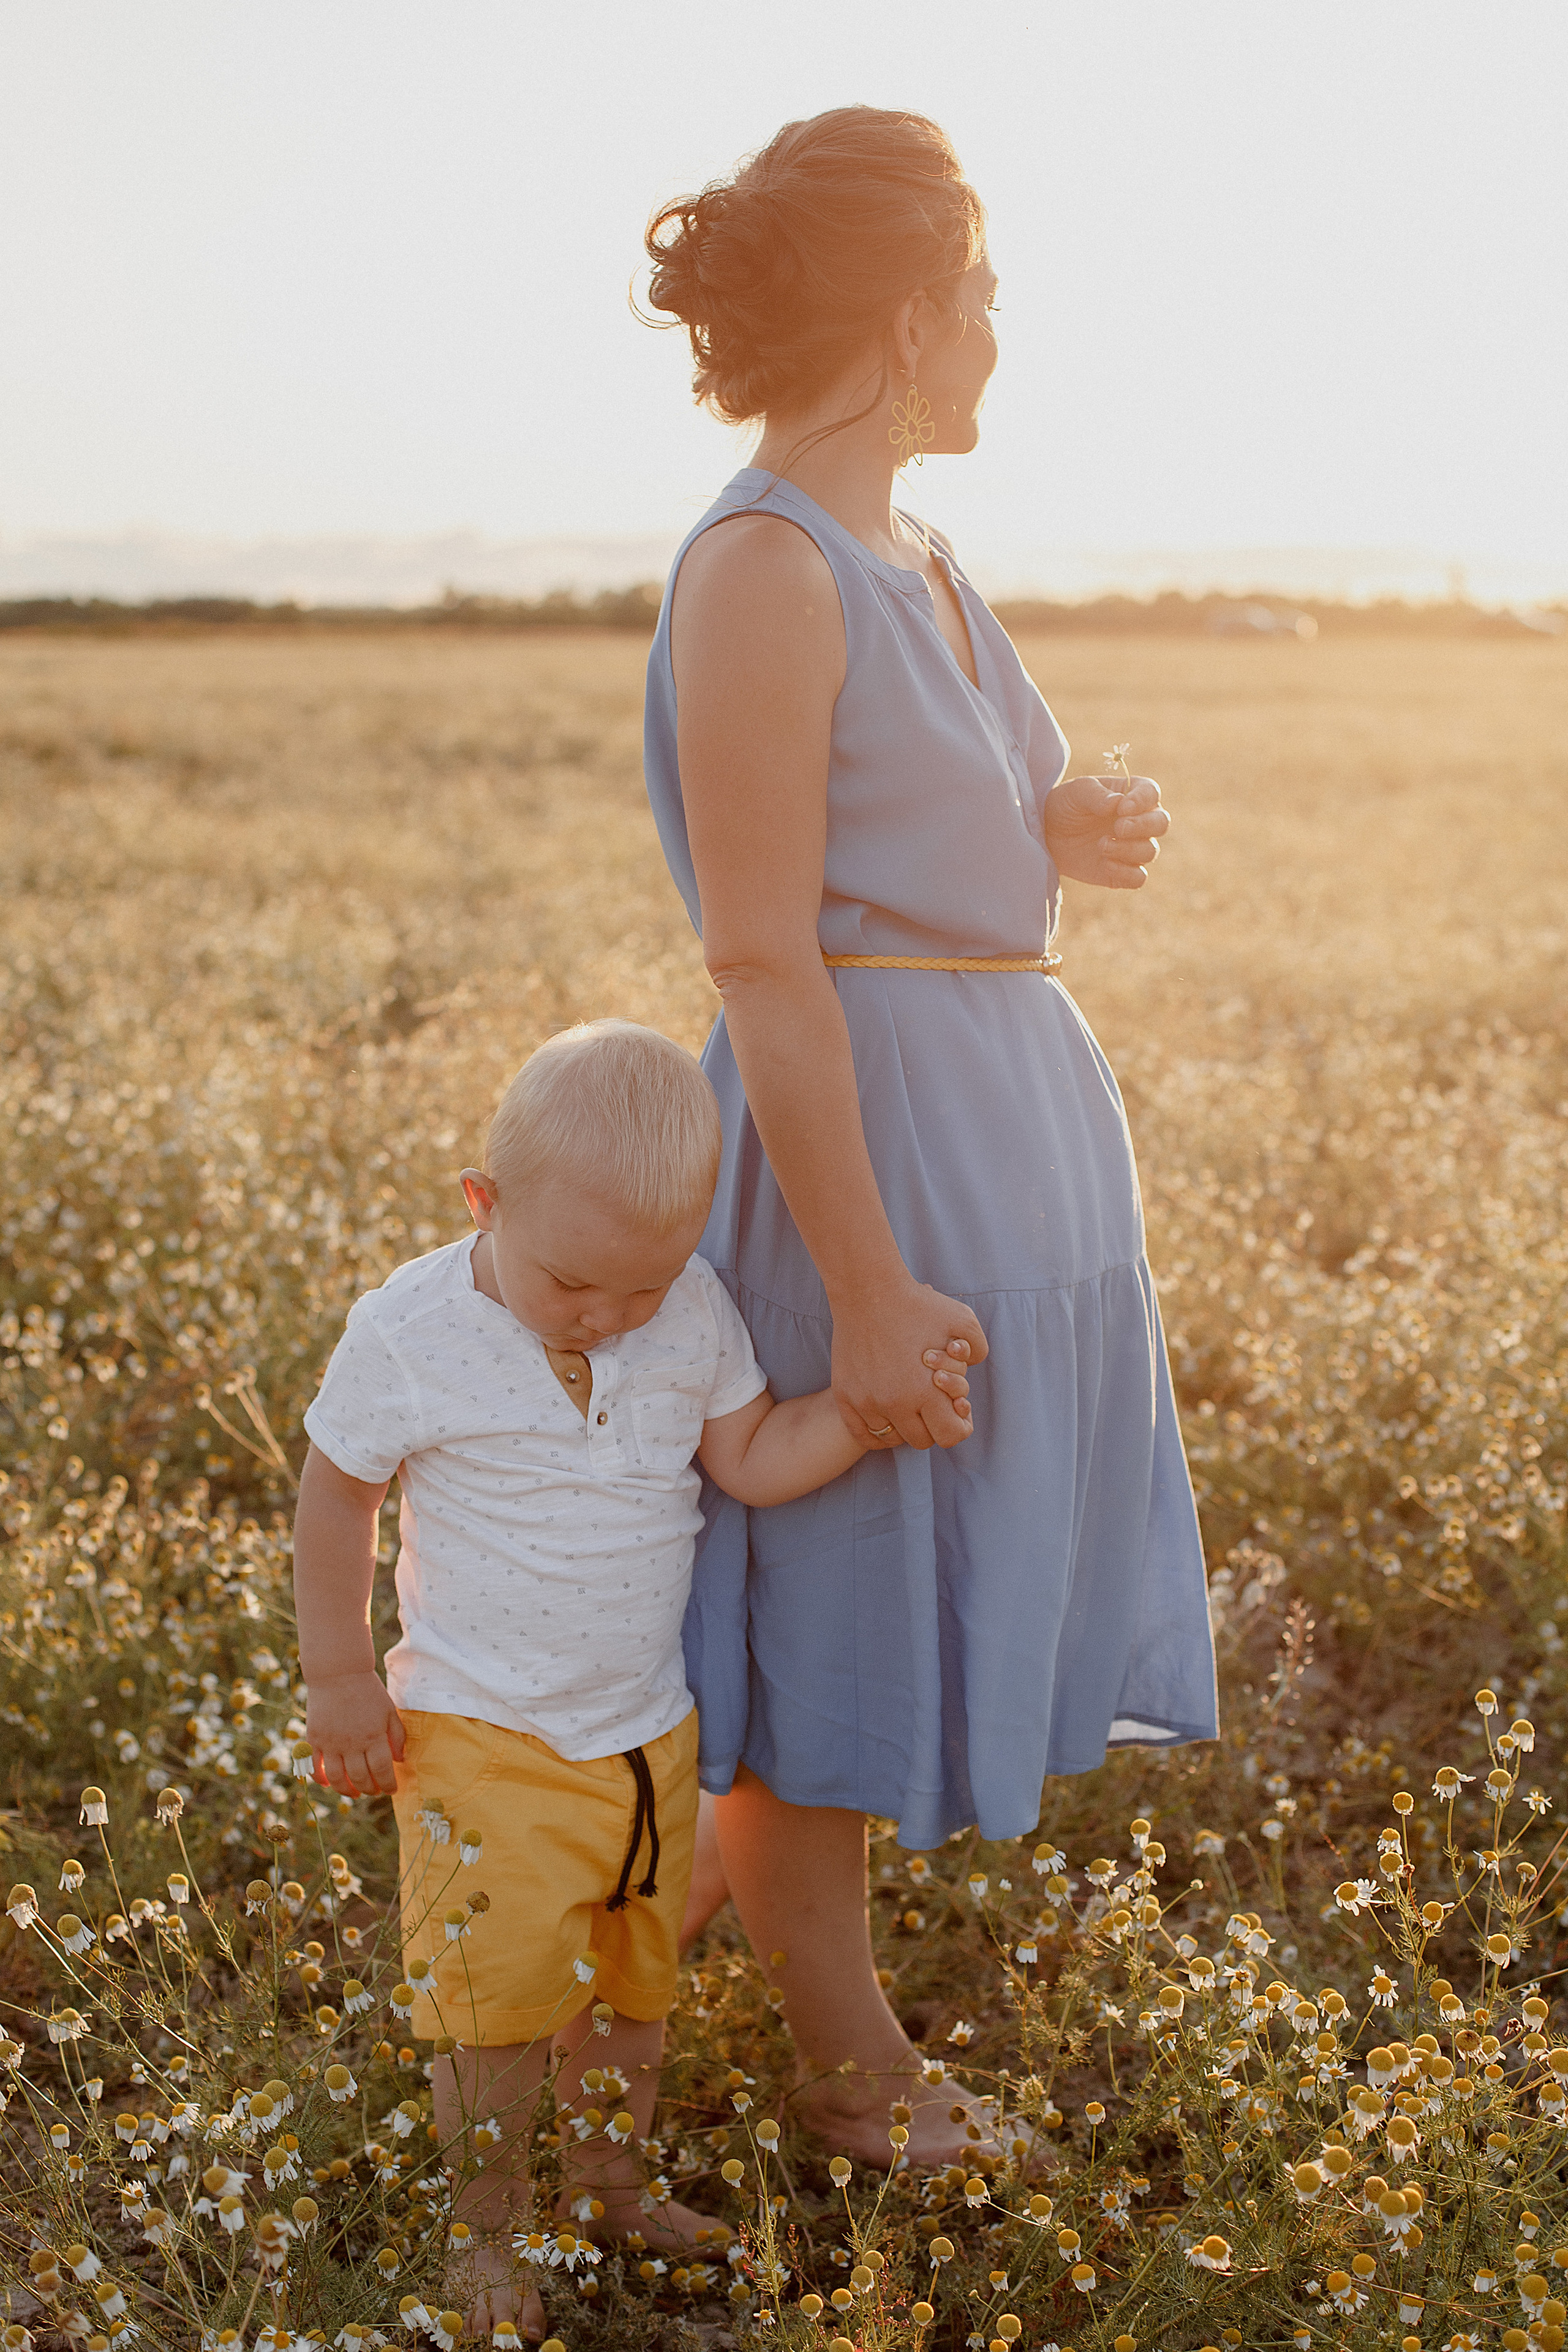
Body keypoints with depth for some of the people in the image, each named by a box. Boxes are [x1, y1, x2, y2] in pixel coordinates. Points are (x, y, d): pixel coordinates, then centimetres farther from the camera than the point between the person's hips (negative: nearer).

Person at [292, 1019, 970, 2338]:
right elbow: (338, 1493, -7)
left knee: (635, 1974, 18)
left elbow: (753, 1461, -1)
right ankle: (490, 2232, 21)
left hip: (650, 1725, 4)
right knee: (504, 1988, -2)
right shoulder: (409, 1335, -19)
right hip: (481, 1734, -4)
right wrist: (341, 1675, -4)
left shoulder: (693, 1313, -8)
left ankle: (611, 2184, 41)